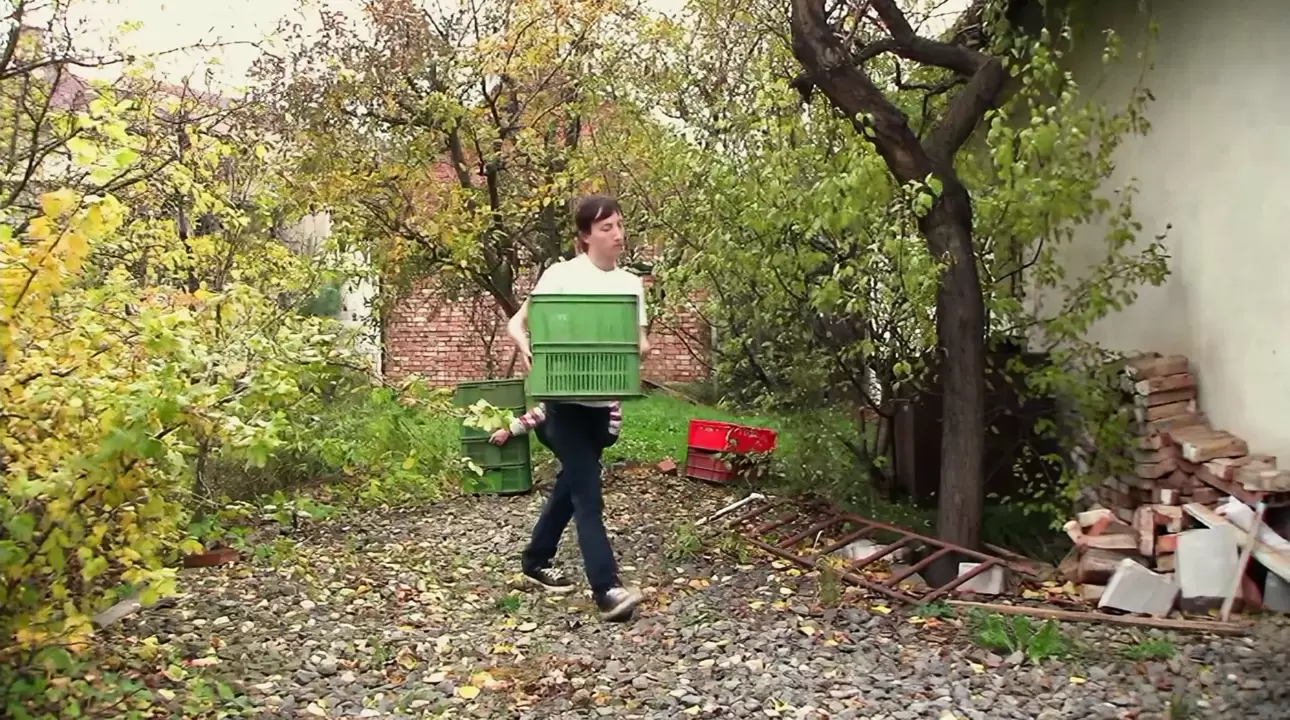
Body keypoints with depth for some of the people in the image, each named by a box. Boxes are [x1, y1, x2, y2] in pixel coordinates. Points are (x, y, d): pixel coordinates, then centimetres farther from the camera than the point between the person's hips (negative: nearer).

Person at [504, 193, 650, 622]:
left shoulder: (630, 283, 7)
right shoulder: (561, 275, -8)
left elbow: (642, 342, 4)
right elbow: (517, 322, -7)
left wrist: (639, 348, -20)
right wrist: (525, 346, -29)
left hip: (602, 402, 6)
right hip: (566, 401, -6)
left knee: (571, 486, 18)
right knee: (588, 495, -10)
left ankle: (536, 562, 37)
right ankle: (607, 591, -9)